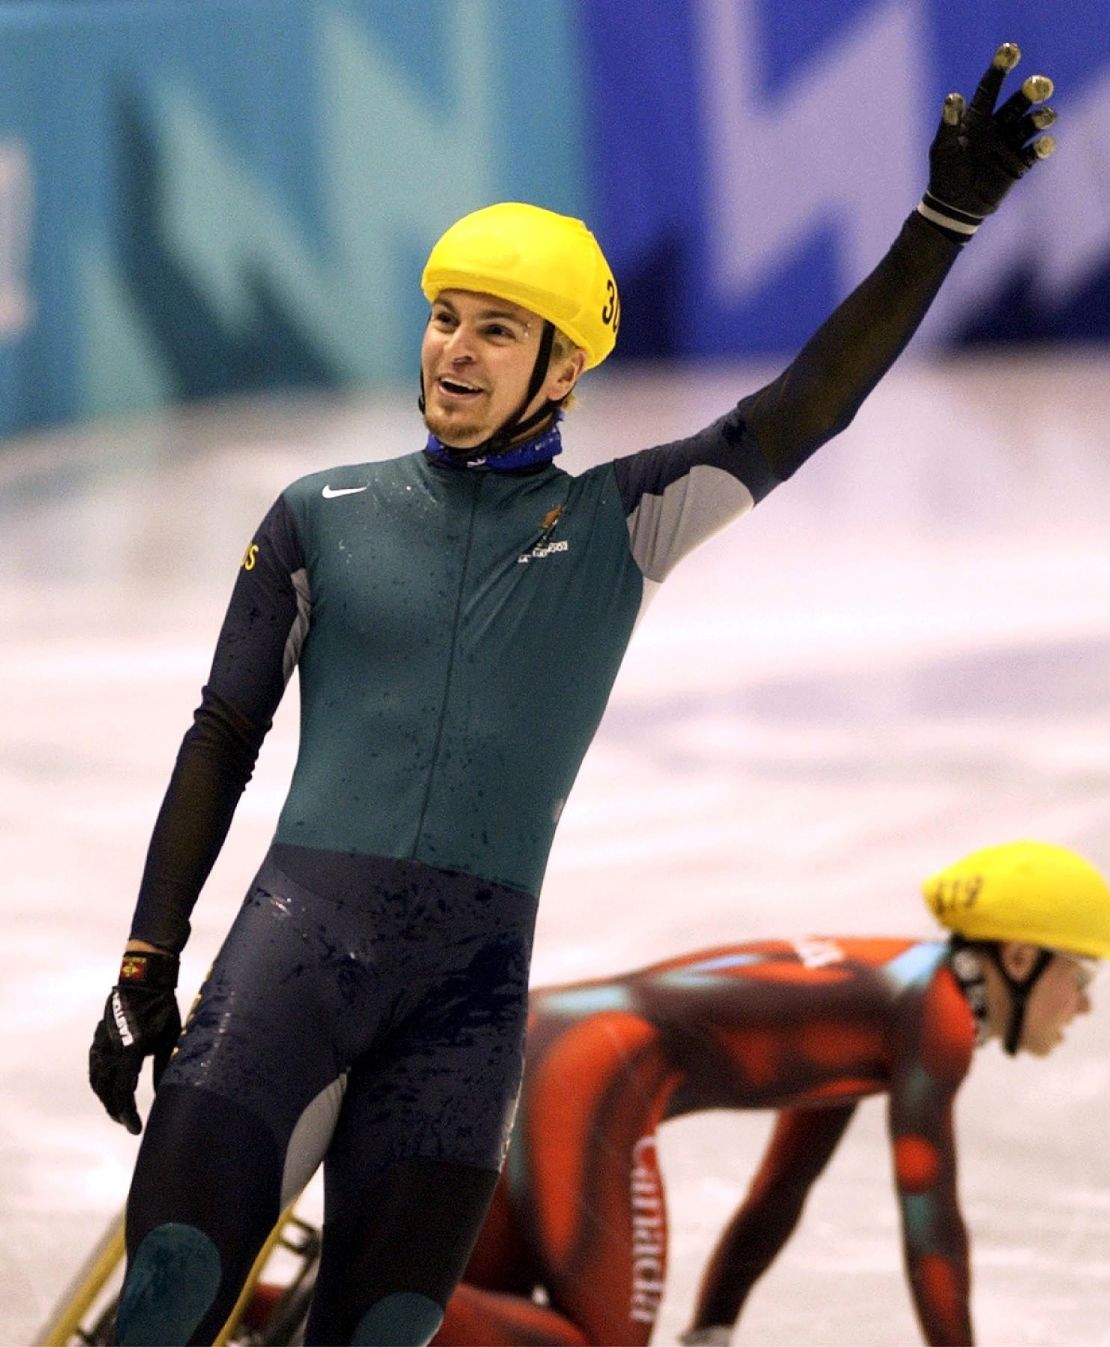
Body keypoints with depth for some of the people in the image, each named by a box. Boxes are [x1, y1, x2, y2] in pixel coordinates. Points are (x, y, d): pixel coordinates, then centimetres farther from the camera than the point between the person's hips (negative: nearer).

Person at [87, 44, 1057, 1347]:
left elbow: (801, 408, 1)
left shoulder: (620, 527, 9)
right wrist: (148, 961, 7)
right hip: (302, 932, -1)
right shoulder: (323, 516, 9)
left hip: (474, 979, 1)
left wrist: (944, 221, -9)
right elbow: (223, 738, 12)